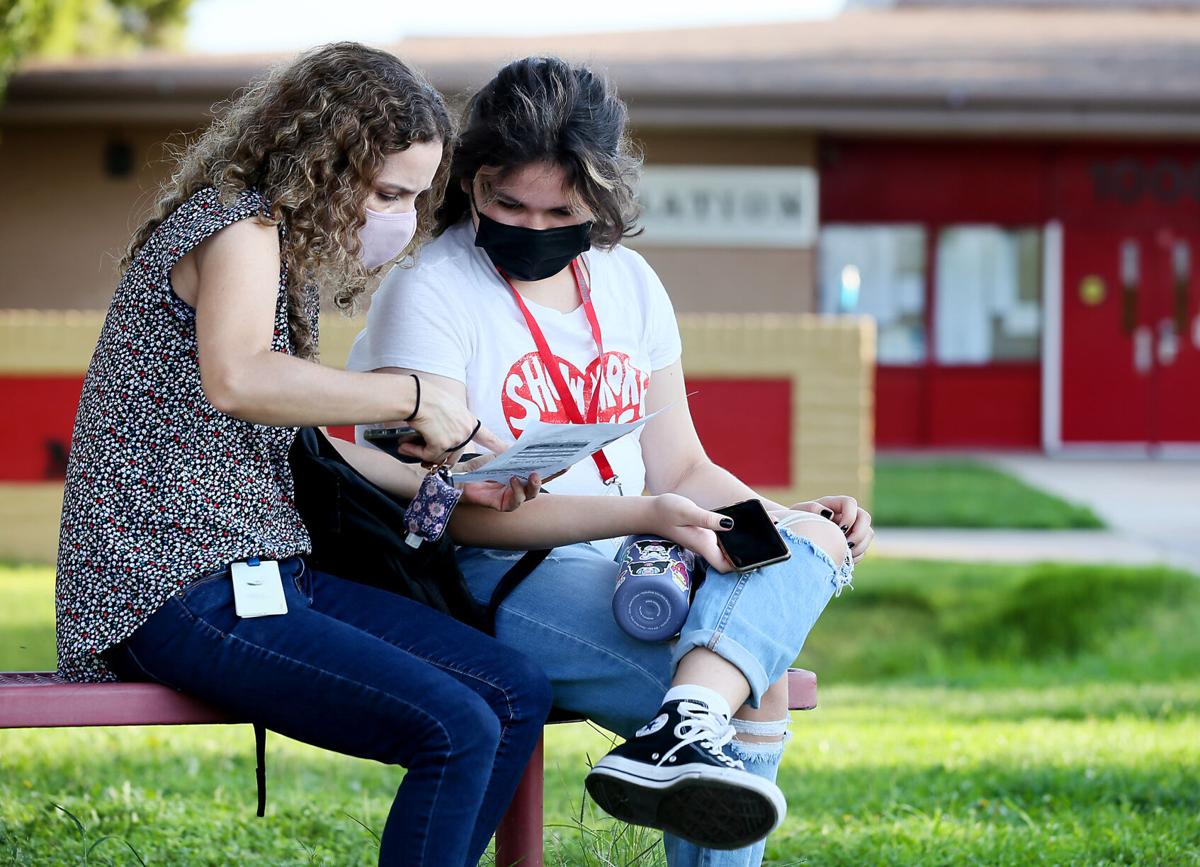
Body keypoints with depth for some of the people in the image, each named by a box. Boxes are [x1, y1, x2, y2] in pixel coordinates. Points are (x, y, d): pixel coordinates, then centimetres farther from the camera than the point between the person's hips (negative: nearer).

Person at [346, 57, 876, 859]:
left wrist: (784, 521, -2)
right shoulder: (428, 295, -5)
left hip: (626, 566, 7)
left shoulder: (629, 284, 15)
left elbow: (682, 470, 19)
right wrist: (638, 515, -23)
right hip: (491, 577, -7)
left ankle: (684, 730, -40)